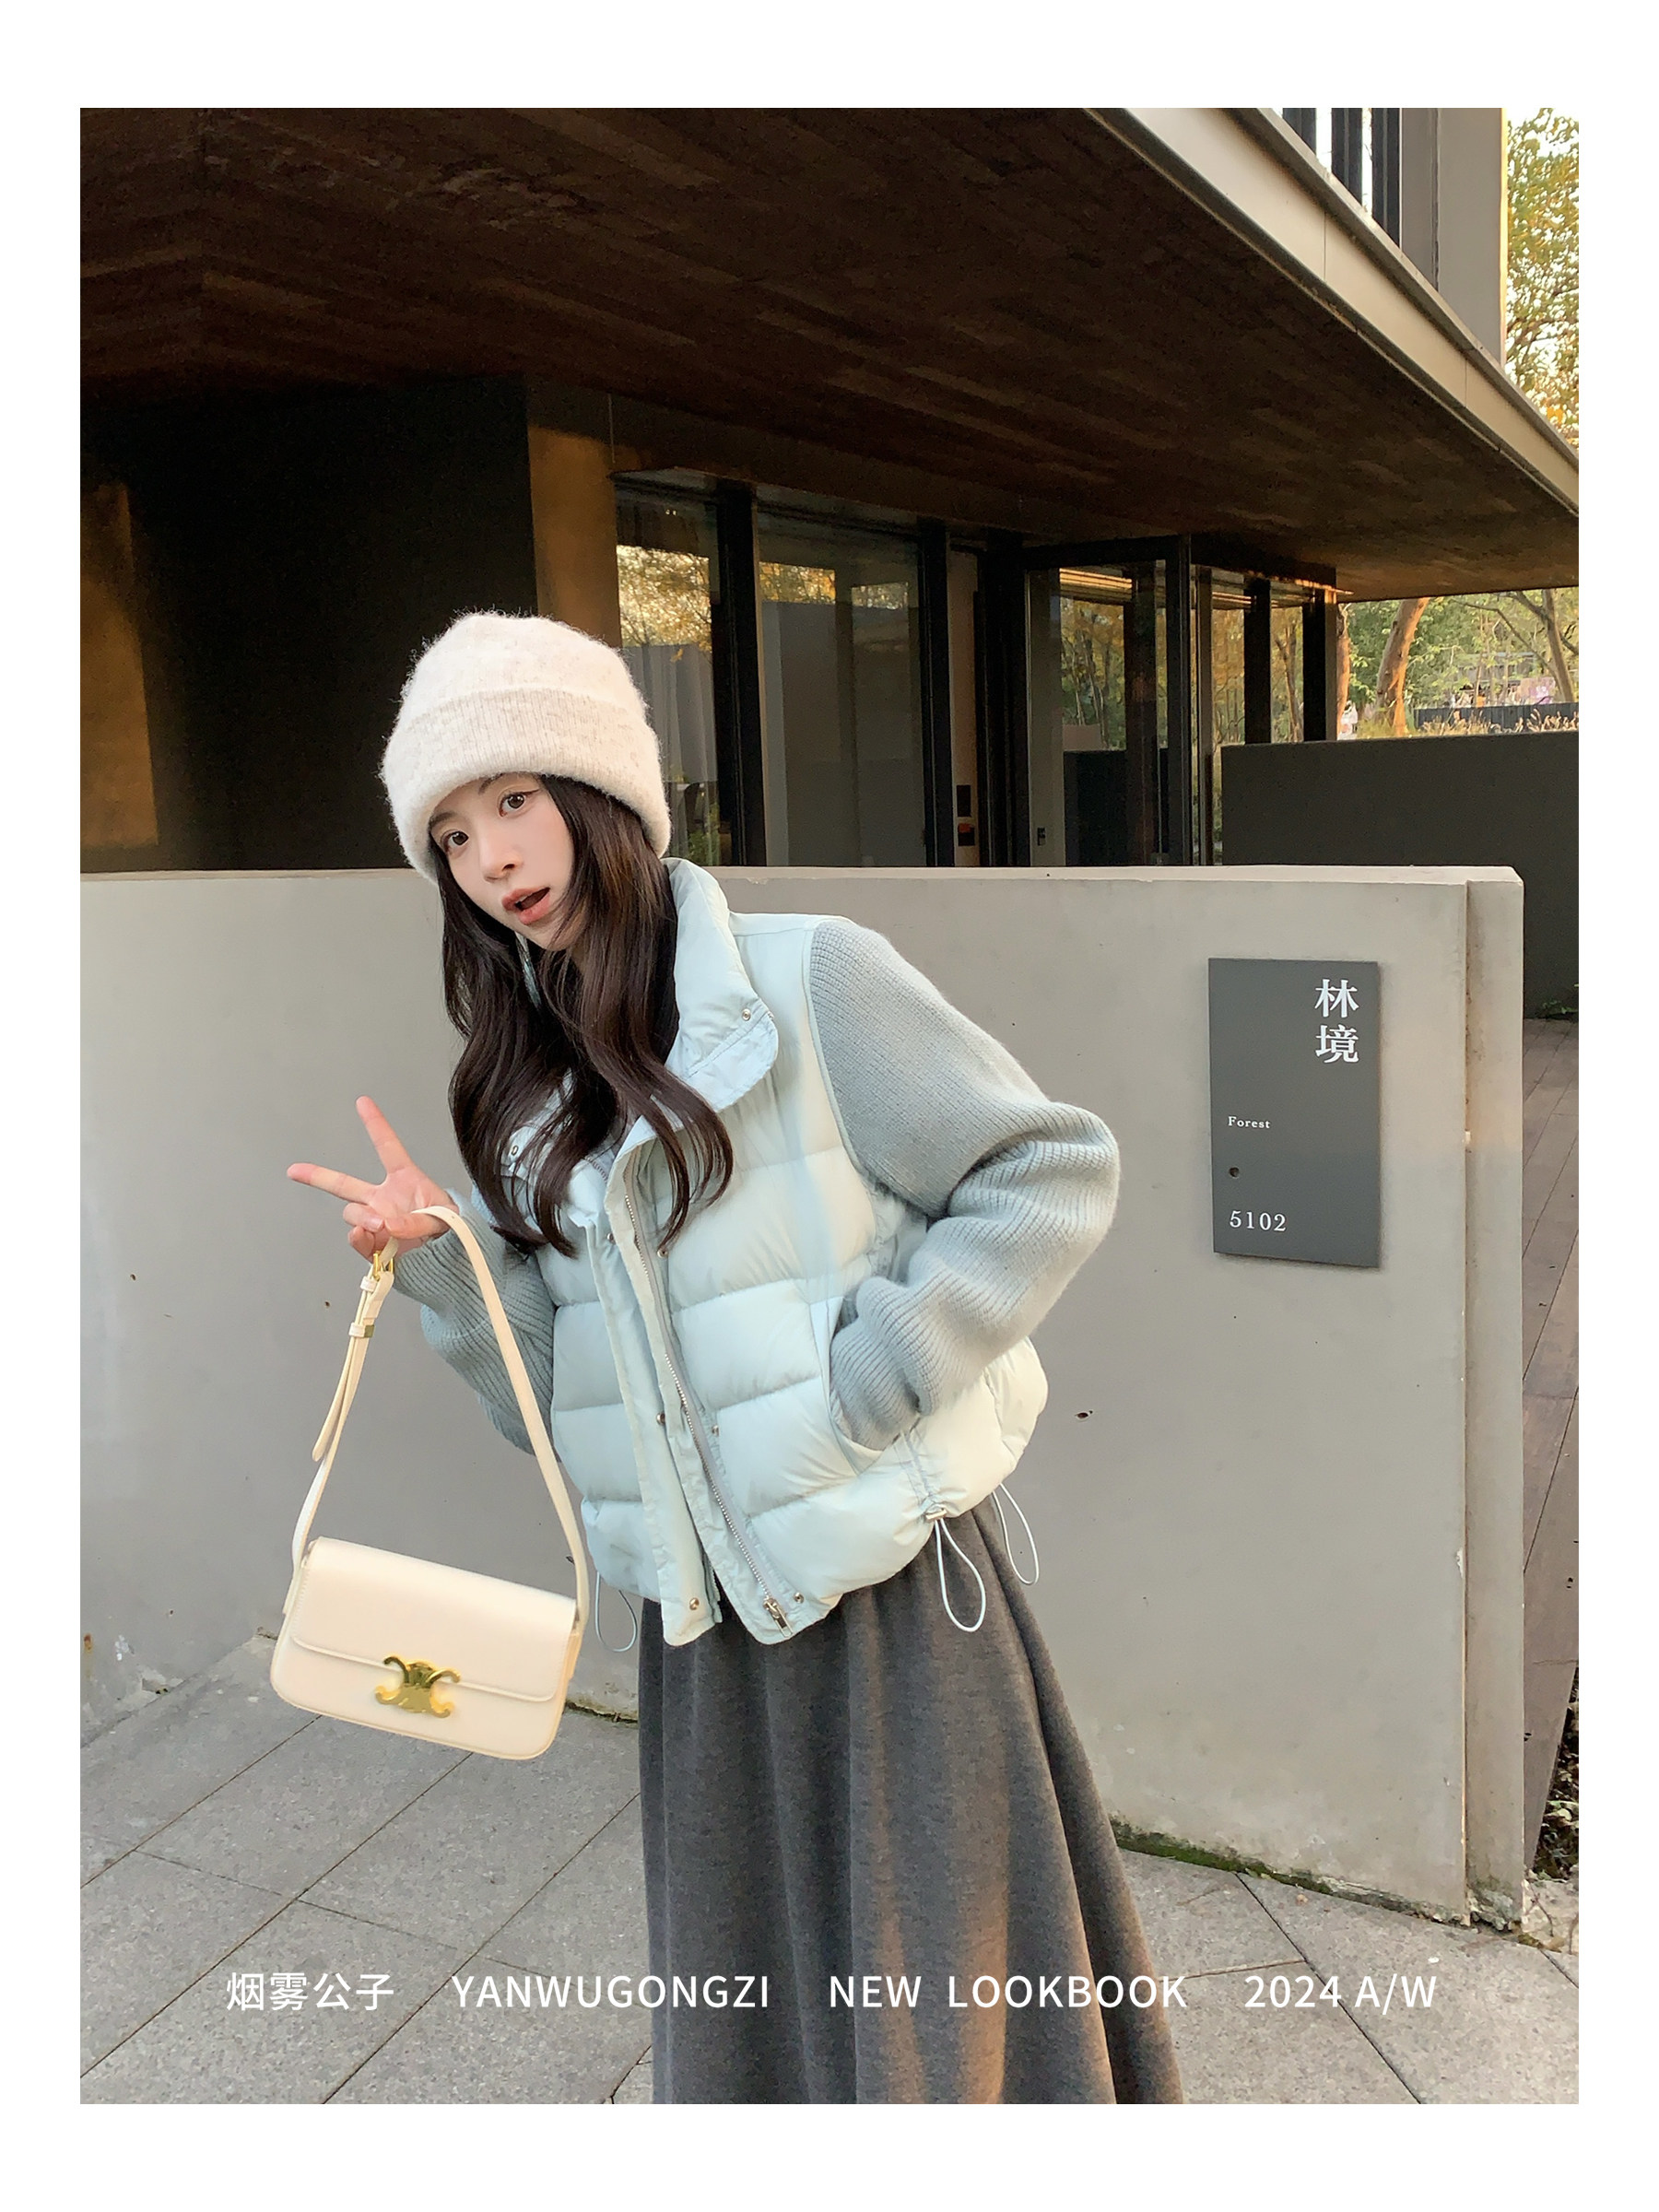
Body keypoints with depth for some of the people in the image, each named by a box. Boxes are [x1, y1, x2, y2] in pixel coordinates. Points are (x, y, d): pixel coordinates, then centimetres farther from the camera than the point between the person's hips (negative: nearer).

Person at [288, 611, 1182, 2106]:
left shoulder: (807, 979, -10)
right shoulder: (529, 1088, 8)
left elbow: (1054, 1171, -10)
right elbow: (552, 1400, 7)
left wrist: (875, 1380, -15)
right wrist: (441, 1263, -9)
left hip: (887, 1594, -5)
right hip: (708, 1631, 5)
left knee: (942, 2003, 10)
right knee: (751, 2021, 19)